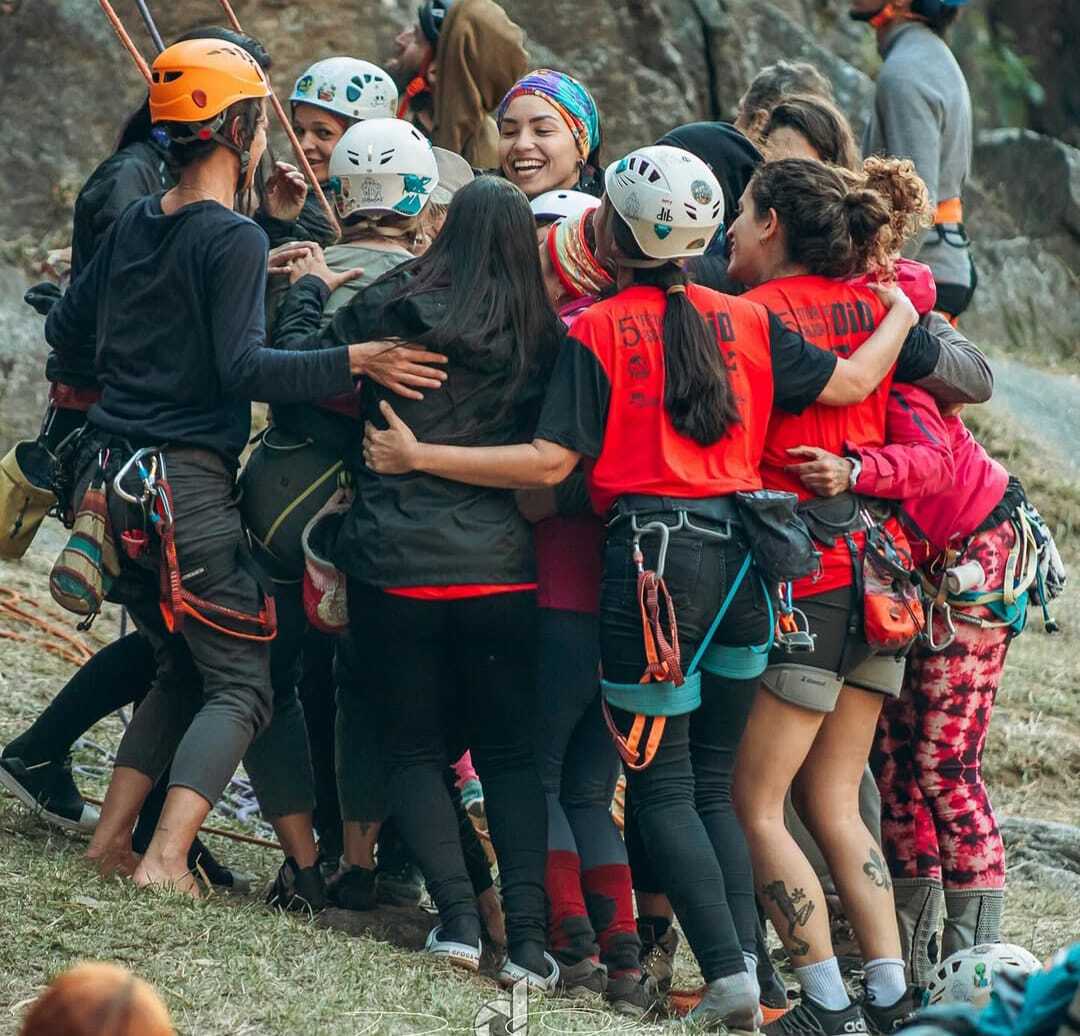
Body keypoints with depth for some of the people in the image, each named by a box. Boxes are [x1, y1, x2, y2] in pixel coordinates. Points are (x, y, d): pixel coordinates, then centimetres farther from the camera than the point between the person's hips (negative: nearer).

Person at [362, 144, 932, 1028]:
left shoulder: (595, 332, -4)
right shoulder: (746, 322, 7)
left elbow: (552, 461, -9)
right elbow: (852, 382, 11)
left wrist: (419, 457, -4)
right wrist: (902, 314, 31)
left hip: (651, 555, -4)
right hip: (742, 553, 5)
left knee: (662, 786, 2)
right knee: (713, 782, 14)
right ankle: (745, 958, 3)